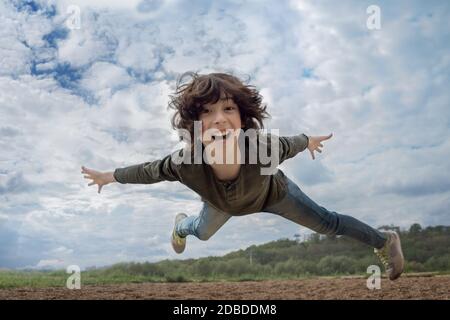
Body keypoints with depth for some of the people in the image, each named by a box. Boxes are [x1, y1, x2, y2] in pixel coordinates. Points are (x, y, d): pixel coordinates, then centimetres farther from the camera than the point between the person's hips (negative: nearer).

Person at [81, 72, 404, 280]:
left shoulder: (265, 148, -48)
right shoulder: (185, 164, -47)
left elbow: (290, 144, -23)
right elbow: (147, 171, -26)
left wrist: (310, 141, 0)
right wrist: (108, 176, -9)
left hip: (272, 193, -1)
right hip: (222, 204, 2)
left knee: (328, 223, 9)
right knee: (202, 232, 31)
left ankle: (386, 240, 37)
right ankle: (182, 224, 71)